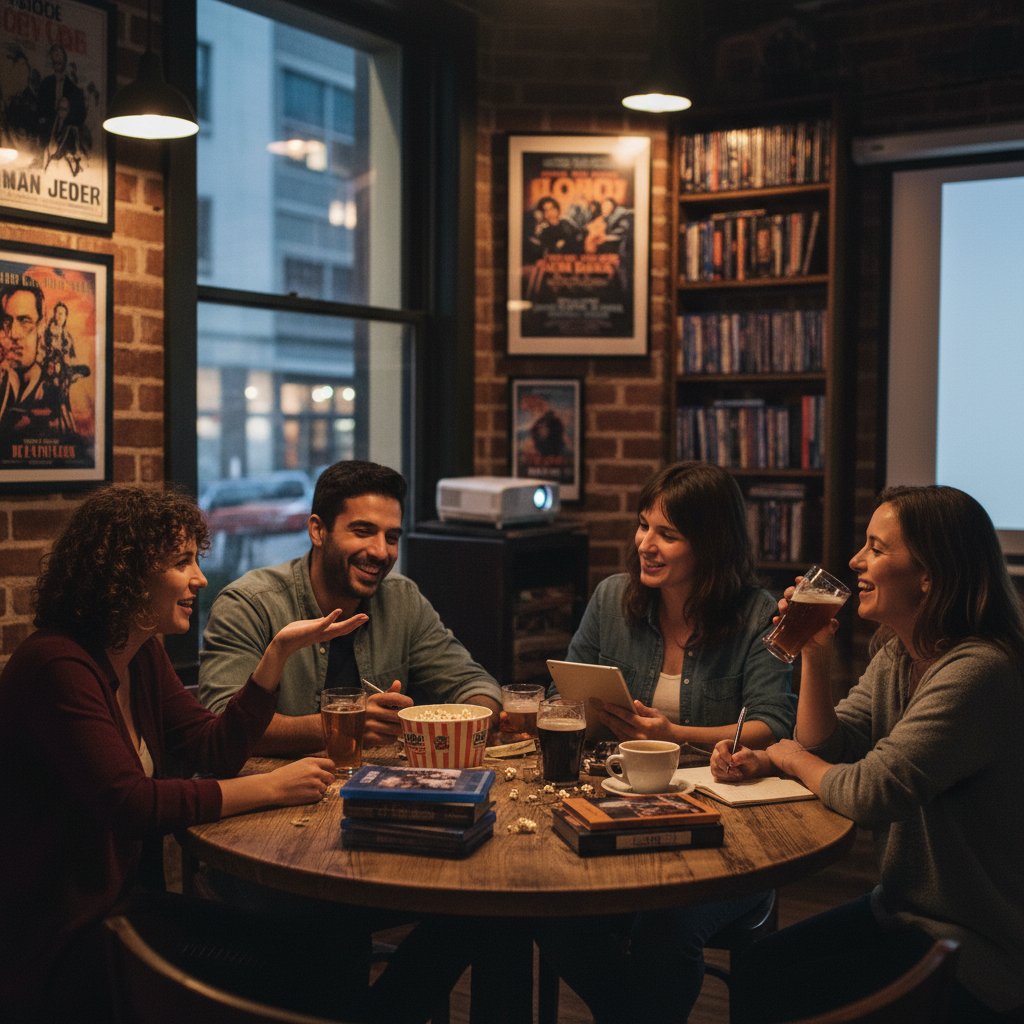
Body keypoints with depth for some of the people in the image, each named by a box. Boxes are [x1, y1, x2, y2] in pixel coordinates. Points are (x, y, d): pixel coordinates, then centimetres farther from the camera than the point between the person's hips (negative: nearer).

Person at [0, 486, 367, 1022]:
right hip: (60, 945, -8)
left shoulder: (142, 655, 7)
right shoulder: (57, 666, -21)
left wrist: (279, 650, -3)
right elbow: (127, 803, -29)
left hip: (126, 903, 8)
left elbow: (216, 751, 5)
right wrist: (269, 788, -26)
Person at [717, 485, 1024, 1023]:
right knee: (756, 967, 1)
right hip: (902, 909, 9)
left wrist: (787, 756, -8)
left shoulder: (977, 671, -27)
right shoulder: (895, 654, 4)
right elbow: (827, 748, 5)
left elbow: (868, 792, -27)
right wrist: (814, 656, -8)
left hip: (972, 948, -8)